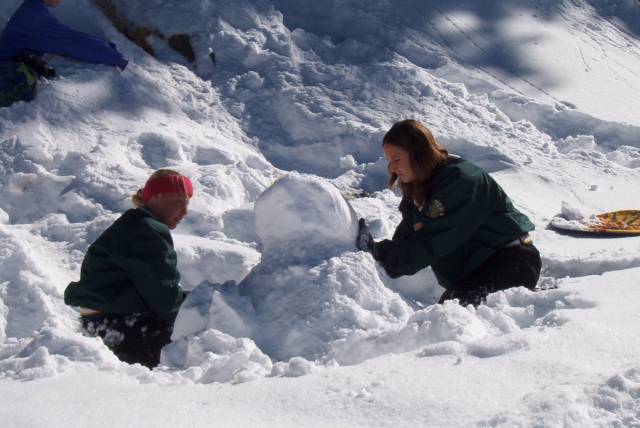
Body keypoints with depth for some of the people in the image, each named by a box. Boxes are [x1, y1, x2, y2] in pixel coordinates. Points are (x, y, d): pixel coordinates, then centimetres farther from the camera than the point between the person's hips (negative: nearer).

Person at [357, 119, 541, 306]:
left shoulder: (460, 179, -18)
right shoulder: (417, 190, 11)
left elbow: (430, 245, -24)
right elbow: (405, 240, 2)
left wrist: (379, 253, -27)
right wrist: (374, 250, -17)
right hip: (475, 271, 9)